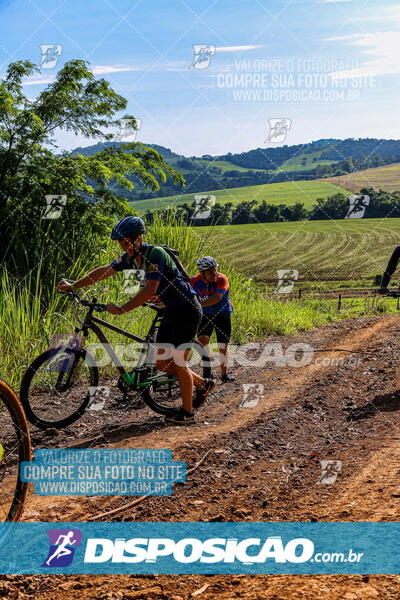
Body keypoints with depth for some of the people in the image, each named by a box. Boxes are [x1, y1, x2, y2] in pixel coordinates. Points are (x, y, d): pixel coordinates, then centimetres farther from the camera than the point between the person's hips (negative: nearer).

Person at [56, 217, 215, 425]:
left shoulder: (155, 254, -24)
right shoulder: (131, 257, 1)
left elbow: (149, 290, -32)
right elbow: (104, 271, 8)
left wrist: (121, 309, -32)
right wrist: (73, 286, 6)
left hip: (187, 310, -9)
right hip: (171, 310, 9)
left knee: (178, 362, -6)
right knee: (161, 363, 8)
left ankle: (187, 412, 8)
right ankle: (203, 384, 26)